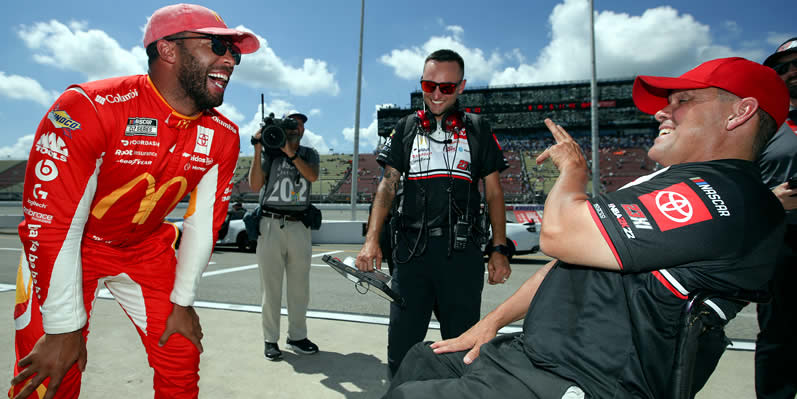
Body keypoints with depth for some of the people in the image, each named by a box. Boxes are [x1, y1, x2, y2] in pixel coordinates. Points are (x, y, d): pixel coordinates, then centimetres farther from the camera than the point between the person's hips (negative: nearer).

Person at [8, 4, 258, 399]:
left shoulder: (222, 136, -12)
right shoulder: (88, 108, -28)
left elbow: (204, 223, -5)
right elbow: (51, 225, -25)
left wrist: (182, 302, -1)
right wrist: (64, 328, -19)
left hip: (146, 249, 4)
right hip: (61, 252, -3)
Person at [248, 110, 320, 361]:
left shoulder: (309, 154, 13)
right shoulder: (269, 152, 8)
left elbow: (312, 176, -8)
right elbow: (255, 185, -5)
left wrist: (291, 152, -15)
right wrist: (258, 149, -10)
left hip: (299, 227, 2)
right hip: (271, 225, -2)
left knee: (300, 286, 7)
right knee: (271, 286, 1)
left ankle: (297, 336, 19)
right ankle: (270, 340, 12)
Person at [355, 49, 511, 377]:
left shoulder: (477, 130, 10)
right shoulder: (405, 129, 12)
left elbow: (494, 193, 9)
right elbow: (387, 186, 6)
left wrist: (500, 249, 1)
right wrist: (372, 240, -6)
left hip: (462, 253, 0)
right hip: (412, 250, 1)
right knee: (401, 346, 5)